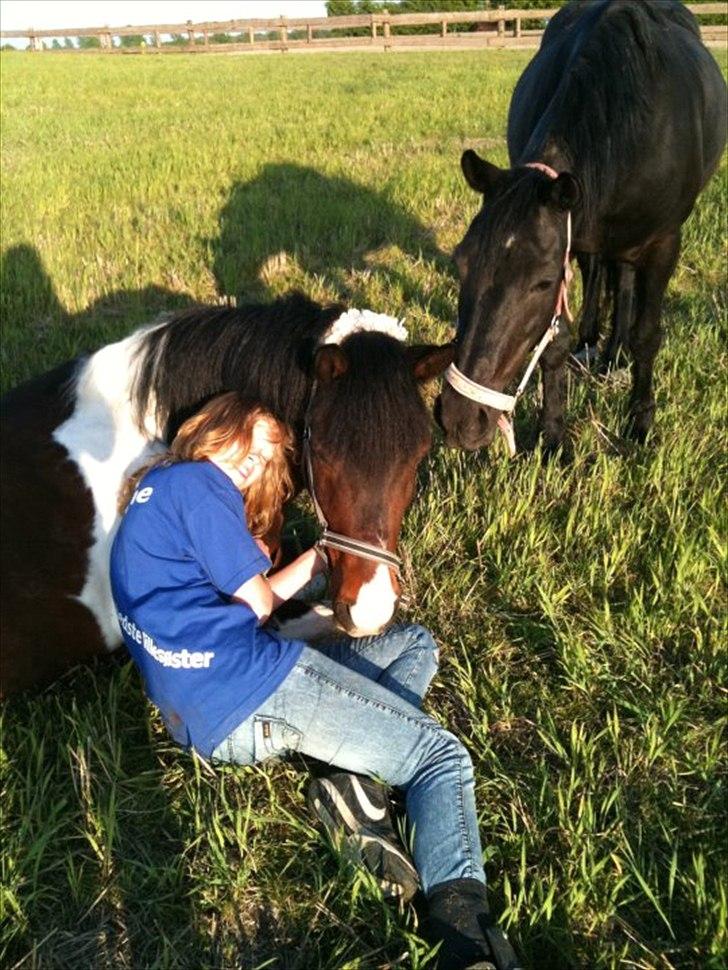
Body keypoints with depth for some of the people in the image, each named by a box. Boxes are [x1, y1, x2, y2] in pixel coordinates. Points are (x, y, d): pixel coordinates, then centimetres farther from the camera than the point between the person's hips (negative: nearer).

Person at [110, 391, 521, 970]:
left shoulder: (154, 490, 25)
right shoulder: (198, 483, -5)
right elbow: (260, 603, -4)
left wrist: (326, 552, 22)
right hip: (253, 684, -9)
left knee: (416, 643, 21)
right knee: (444, 758, -4)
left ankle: (356, 784, -3)